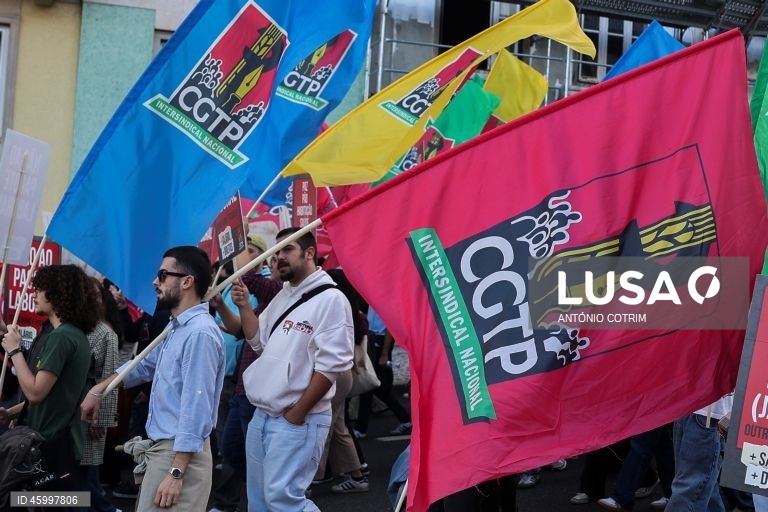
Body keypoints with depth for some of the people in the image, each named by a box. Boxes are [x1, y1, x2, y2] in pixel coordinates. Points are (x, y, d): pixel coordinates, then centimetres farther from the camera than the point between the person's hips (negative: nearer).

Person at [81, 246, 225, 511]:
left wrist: (176, 473, -26)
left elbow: (196, 409, -24)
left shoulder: (200, 333, -19)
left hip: (181, 453, -10)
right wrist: (98, 390, 33)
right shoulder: (176, 328, 13)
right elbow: (145, 365, 32)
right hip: (163, 447, 10)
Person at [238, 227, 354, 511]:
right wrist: (244, 306, 5)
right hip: (261, 416, 9)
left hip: (297, 420, -9)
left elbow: (330, 365, -17)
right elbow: (259, 340, 22)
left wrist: (296, 414, -16)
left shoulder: (330, 299, -13)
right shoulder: (283, 296, 15)